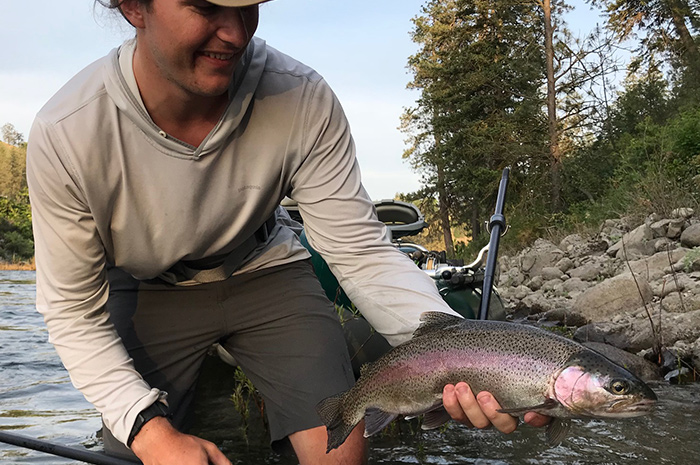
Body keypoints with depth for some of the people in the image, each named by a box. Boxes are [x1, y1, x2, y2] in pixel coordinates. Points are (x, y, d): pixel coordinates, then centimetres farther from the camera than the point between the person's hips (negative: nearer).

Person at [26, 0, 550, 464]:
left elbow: (361, 251, -24)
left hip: (265, 271, 1)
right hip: (150, 292, 0)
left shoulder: (301, 98, -28)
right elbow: (74, 311, -19)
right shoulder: (65, 135, -29)